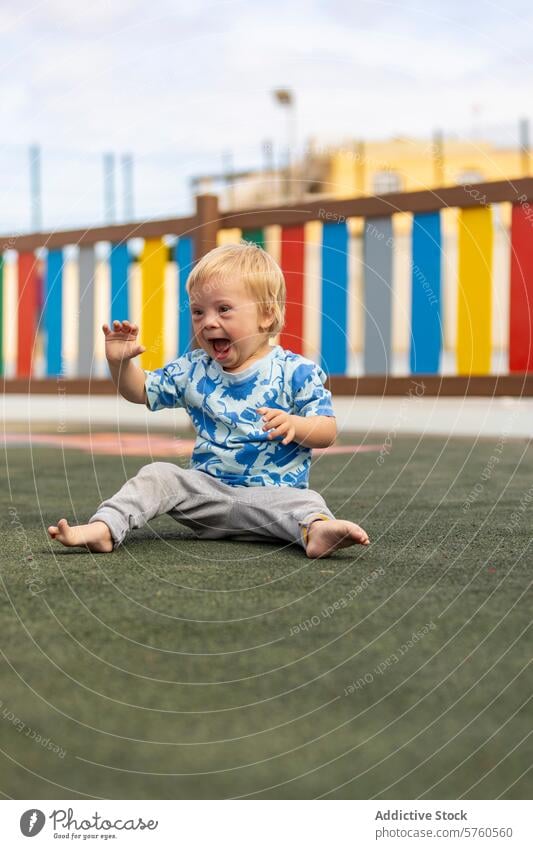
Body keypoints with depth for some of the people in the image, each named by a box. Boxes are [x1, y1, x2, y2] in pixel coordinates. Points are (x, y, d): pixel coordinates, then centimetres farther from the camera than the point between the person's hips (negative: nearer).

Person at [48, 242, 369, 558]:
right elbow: (141, 390, 21)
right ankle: (104, 528, -30)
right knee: (158, 474, -16)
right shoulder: (193, 371, 11)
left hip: (271, 493, -4)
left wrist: (294, 425, -28)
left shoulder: (296, 372, -3)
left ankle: (318, 530, -62)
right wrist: (120, 362, 0)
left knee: (304, 501, -33)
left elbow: (328, 431, -6)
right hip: (207, 487, 4)